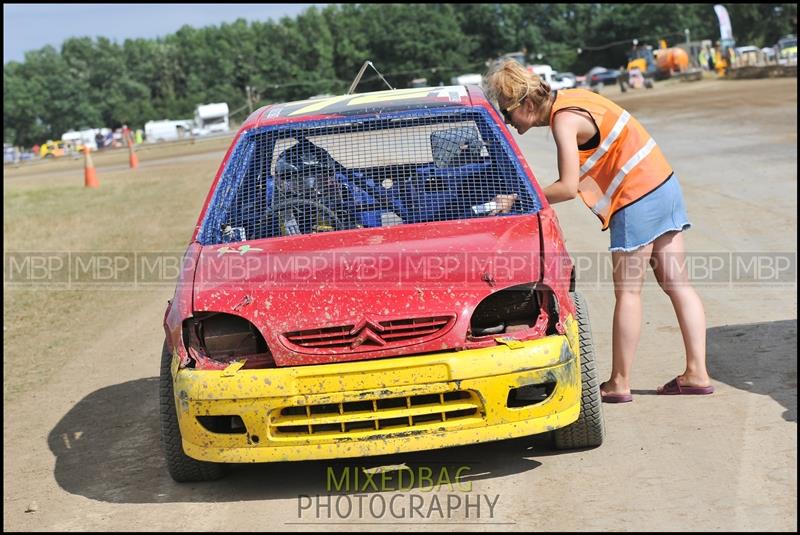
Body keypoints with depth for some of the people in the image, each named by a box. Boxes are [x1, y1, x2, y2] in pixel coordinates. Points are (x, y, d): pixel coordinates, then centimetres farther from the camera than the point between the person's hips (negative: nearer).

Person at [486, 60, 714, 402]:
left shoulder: (564, 120, -17)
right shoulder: (566, 100, 11)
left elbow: (568, 187, -21)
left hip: (637, 197, -10)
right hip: (663, 183, 10)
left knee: (627, 291, -1)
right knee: (677, 284, 8)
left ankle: (619, 383, 5)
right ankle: (697, 373, 10)